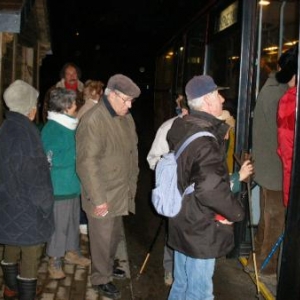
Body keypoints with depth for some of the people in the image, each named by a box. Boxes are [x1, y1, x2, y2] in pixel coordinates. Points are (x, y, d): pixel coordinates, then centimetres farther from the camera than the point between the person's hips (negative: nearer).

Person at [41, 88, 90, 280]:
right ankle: (54, 261, 17)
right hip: (60, 187, -8)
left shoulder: (70, 126, 7)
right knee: (59, 225, 3)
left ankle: (72, 252, 36)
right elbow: (55, 160, -23)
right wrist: (77, 152, -20)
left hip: (73, 184, 8)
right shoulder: (51, 130, -18)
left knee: (73, 221, 20)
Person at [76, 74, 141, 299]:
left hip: (122, 192, 7)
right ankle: (101, 278, 28)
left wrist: (132, 183, 12)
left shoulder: (126, 117, 5)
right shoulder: (93, 120, -20)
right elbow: (87, 163, -22)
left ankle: (108, 265, 44)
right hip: (103, 195, -7)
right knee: (103, 238, 8)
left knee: (116, 234, 22)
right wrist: (98, 199, -21)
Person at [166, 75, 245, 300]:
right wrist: (236, 213, -17)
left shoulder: (182, 129, 4)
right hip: (200, 230, -9)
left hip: (184, 224, 9)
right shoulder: (205, 140, -24)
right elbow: (212, 189, -33)